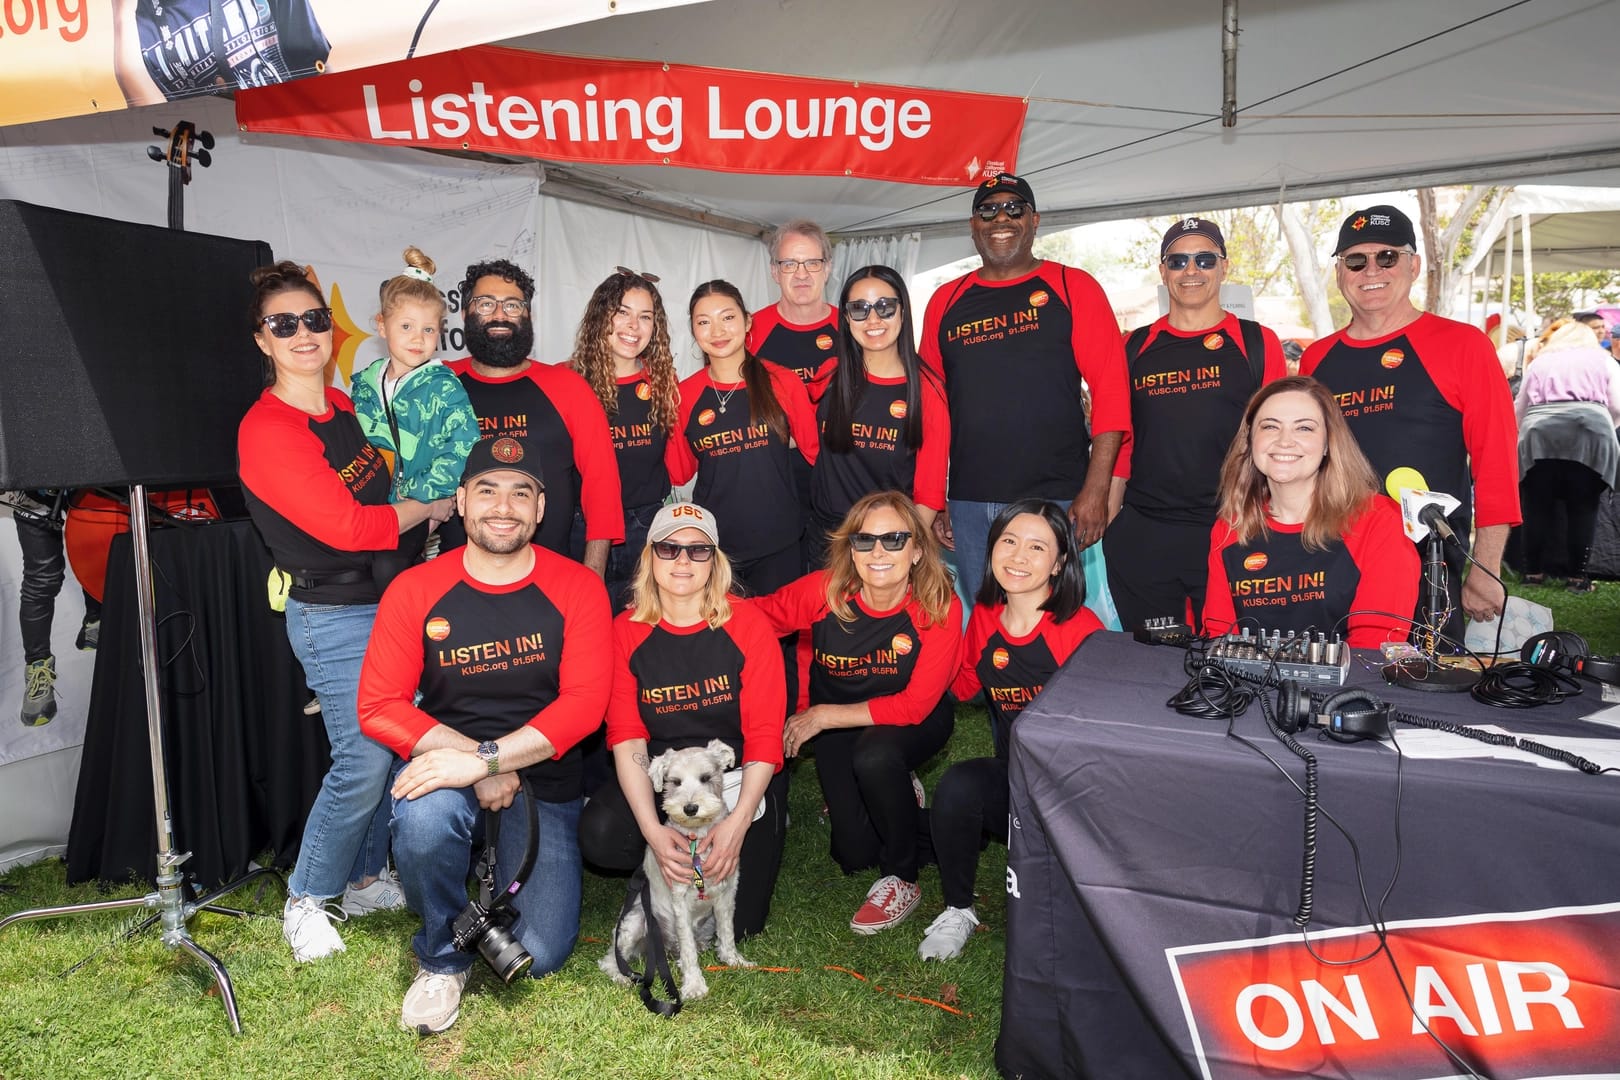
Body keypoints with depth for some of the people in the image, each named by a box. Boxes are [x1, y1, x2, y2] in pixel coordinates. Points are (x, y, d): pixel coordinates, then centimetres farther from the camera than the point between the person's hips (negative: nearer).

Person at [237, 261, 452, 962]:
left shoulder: (344, 405, 9)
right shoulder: (267, 431, -16)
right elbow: (348, 528, -20)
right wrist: (430, 508, -8)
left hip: (388, 600, 8)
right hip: (333, 617, -7)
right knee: (364, 761, -8)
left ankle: (365, 878, 29)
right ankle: (305, 903, 13)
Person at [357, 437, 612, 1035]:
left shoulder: (577, 588, -8)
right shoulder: (415, 590, -6)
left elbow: (583, 705, -16)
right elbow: (379, 706, -8)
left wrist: (485, 757, -28)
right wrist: (476, 759, -20)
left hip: (544, 780, 0)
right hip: (447, 763, 0)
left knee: (538, 955, -8)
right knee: (424, 816, -36)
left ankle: (505, 865, 27)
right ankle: (442, 957, -4)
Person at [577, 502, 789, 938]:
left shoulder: (747, 625, -11)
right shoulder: (627, 630, -4)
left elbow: (765, 737, -14)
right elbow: (626, 735, -11)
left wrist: (738, 823, -28)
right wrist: (652, 829, -24)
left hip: (739, 777, -2)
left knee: (736, 922, -16)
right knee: (600, 836, -26)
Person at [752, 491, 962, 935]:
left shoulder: (939, 606, -25)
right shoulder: (824, 590, -22)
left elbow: (915, 705, -25)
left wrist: (821, 716, -23)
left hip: (913, 721, -2)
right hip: (838, 727, 2)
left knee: (875, 755, -35)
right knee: (854, 853, -7)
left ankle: (902, 880, -10)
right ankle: (896, 794, 29)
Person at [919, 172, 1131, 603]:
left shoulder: (1072, 288, 2)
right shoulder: (946, 301, 12)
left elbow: (1111, 389, -4)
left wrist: (1096, 490, -12)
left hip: (1056, 502, -3)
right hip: (968, 504, 3)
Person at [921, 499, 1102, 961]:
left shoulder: (1080, 628, -12)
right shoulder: (984, 618, 4)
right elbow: (964, 684, 20)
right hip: (1010, 779, 4)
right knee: (958, 786, -27)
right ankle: (957, 910, -2)